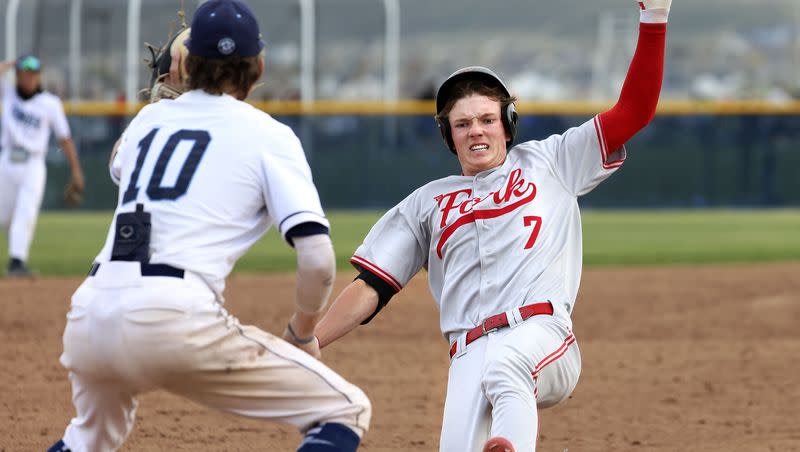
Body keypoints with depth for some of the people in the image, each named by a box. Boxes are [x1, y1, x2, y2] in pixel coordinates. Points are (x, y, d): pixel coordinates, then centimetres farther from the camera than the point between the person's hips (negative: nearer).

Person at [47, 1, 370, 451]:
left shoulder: (150, 118, 22)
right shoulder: (269, 136, 7)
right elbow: (318, 259, -4)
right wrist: (302, 334, 12)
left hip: (87, 319, 6)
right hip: (177, 320, -6)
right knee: (346, 412, 1)